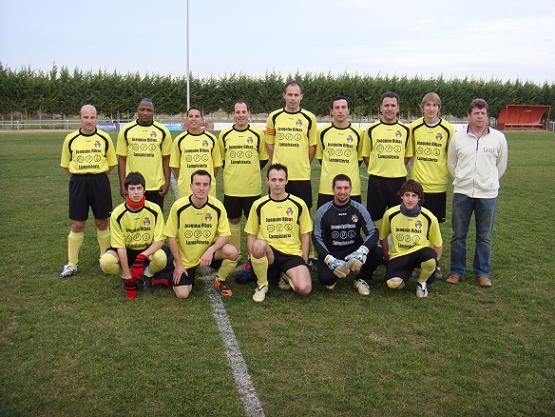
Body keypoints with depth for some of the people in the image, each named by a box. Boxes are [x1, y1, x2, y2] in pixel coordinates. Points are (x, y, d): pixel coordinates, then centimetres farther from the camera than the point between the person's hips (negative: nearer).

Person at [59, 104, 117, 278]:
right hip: (78, 183, 0)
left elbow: (111, 163, 8)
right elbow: (66, 165, 11)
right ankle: (71, 264, 14)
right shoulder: (70, 139, 2)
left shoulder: (104, 138, 1)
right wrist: (81, 176, 3)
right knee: (77, 225, 3)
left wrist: (97, 176, 2)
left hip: (100, 182, 0)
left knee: (102, 223, 8)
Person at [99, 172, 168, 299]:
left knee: (161, 258, -34)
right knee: (106, 262, -31)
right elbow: (120, 246, -14)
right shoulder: (117, 214, -15)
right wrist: (127, 276, -19)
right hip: (126, 251, 0)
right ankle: (126, 277, 4)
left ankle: (147, 275, 2)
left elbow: (159, 240, -13)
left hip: (148, 250, 0)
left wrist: (142, 256, -30)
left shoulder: (154, 209, -14)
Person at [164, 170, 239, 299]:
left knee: (232, 252, -28)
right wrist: (178, 263, -8)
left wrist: (211, 250, -28)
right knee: (182, 294, -12)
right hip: (185, 258, -1)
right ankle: (189, 277, 26)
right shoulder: (179, 206, -16)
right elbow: (171, 237, -8)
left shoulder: (217, 206, -14)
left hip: (208, 251, 1)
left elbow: (225, 235, -10)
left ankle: (219, 281, 3)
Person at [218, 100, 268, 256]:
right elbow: (221, 159, 14)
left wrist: (251, 171, 5)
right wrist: (233, 173, 9)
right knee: (234, 220, 9)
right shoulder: (224, 134, 3)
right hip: (231, 187, 1)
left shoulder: (257, 133, 1)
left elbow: (263, 158, 10)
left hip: (252, 187, -1)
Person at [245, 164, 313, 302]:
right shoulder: (258, 205, 3)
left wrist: (304, 263, 2)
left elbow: (305, 235, 9)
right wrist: (254, 257, -11)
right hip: (267, 254, 0)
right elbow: (251, 235, 6)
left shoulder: (299, 204, 4)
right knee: (259, 245, -37)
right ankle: (262, 284, -10)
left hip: (292, 254, 0)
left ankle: (288, 277, 12)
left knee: (304, 288, -26)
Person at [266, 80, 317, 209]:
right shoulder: (274, 117, 4)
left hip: (302, 175, -1)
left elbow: (312, 145, 6)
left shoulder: (309, 118, 1)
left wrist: (304, 165, 2)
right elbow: (269, 143, 11)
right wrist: (277, 163, 6)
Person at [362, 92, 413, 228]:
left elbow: (408, 155, 13)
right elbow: (365, 155, 8)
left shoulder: (405, 130, 5)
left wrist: (397, 169, 6)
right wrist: (376, 170, 3)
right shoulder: (371, 129, 2)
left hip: (398, 180, 1)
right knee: (374, 217, 6)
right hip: (376, 180, -1)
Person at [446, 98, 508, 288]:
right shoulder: (458, 137, 2)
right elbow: (451, 164, 12)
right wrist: (462, 181, 12)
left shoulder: (498, 138, 1)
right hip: (462, 193, 1)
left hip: (488, 194, 0)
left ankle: (483, 273, 20)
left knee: (484, 237, 8)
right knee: (458, 235, 7)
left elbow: (501, 165, 12)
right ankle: (457, 271, 19)